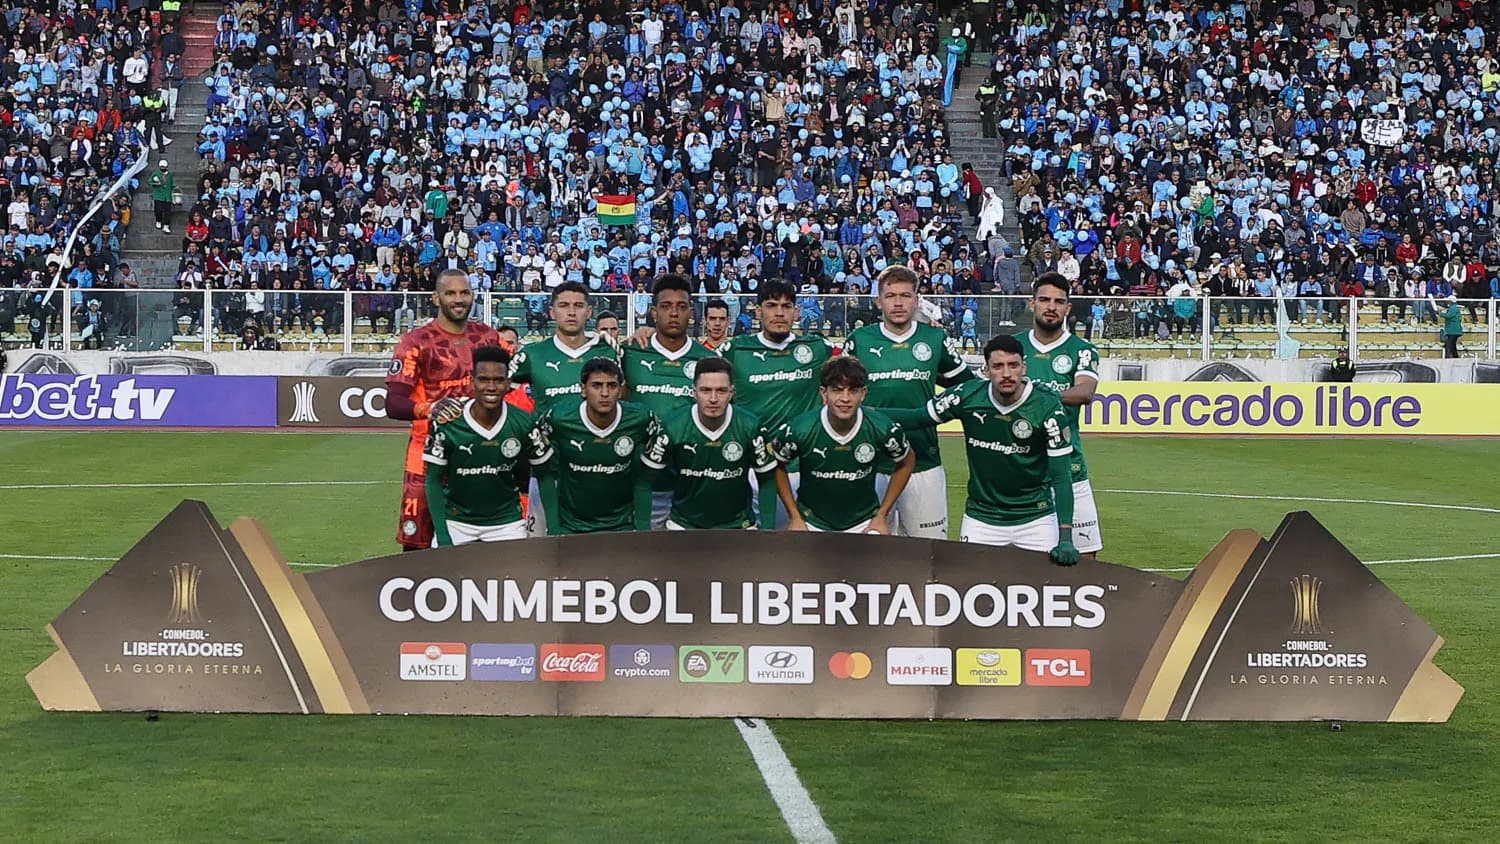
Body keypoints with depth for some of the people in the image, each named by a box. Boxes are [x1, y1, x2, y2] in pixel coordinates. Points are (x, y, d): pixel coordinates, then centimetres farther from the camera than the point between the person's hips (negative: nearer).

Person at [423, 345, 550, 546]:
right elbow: (434, 480, -8)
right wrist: (443, 538, -15)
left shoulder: (523, 424, -10)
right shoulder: (447, 424, -15)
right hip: (457, 521, -1)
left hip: (506, 522, 1)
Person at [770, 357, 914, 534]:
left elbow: (907, 462, 3)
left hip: (864, 523, 1)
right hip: (812, 523, -1)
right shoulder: (799, 430, -20)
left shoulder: (883, 429, -17)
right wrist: (795, 517, -1)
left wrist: (882, 516, 1)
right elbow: (777, 466, 0)